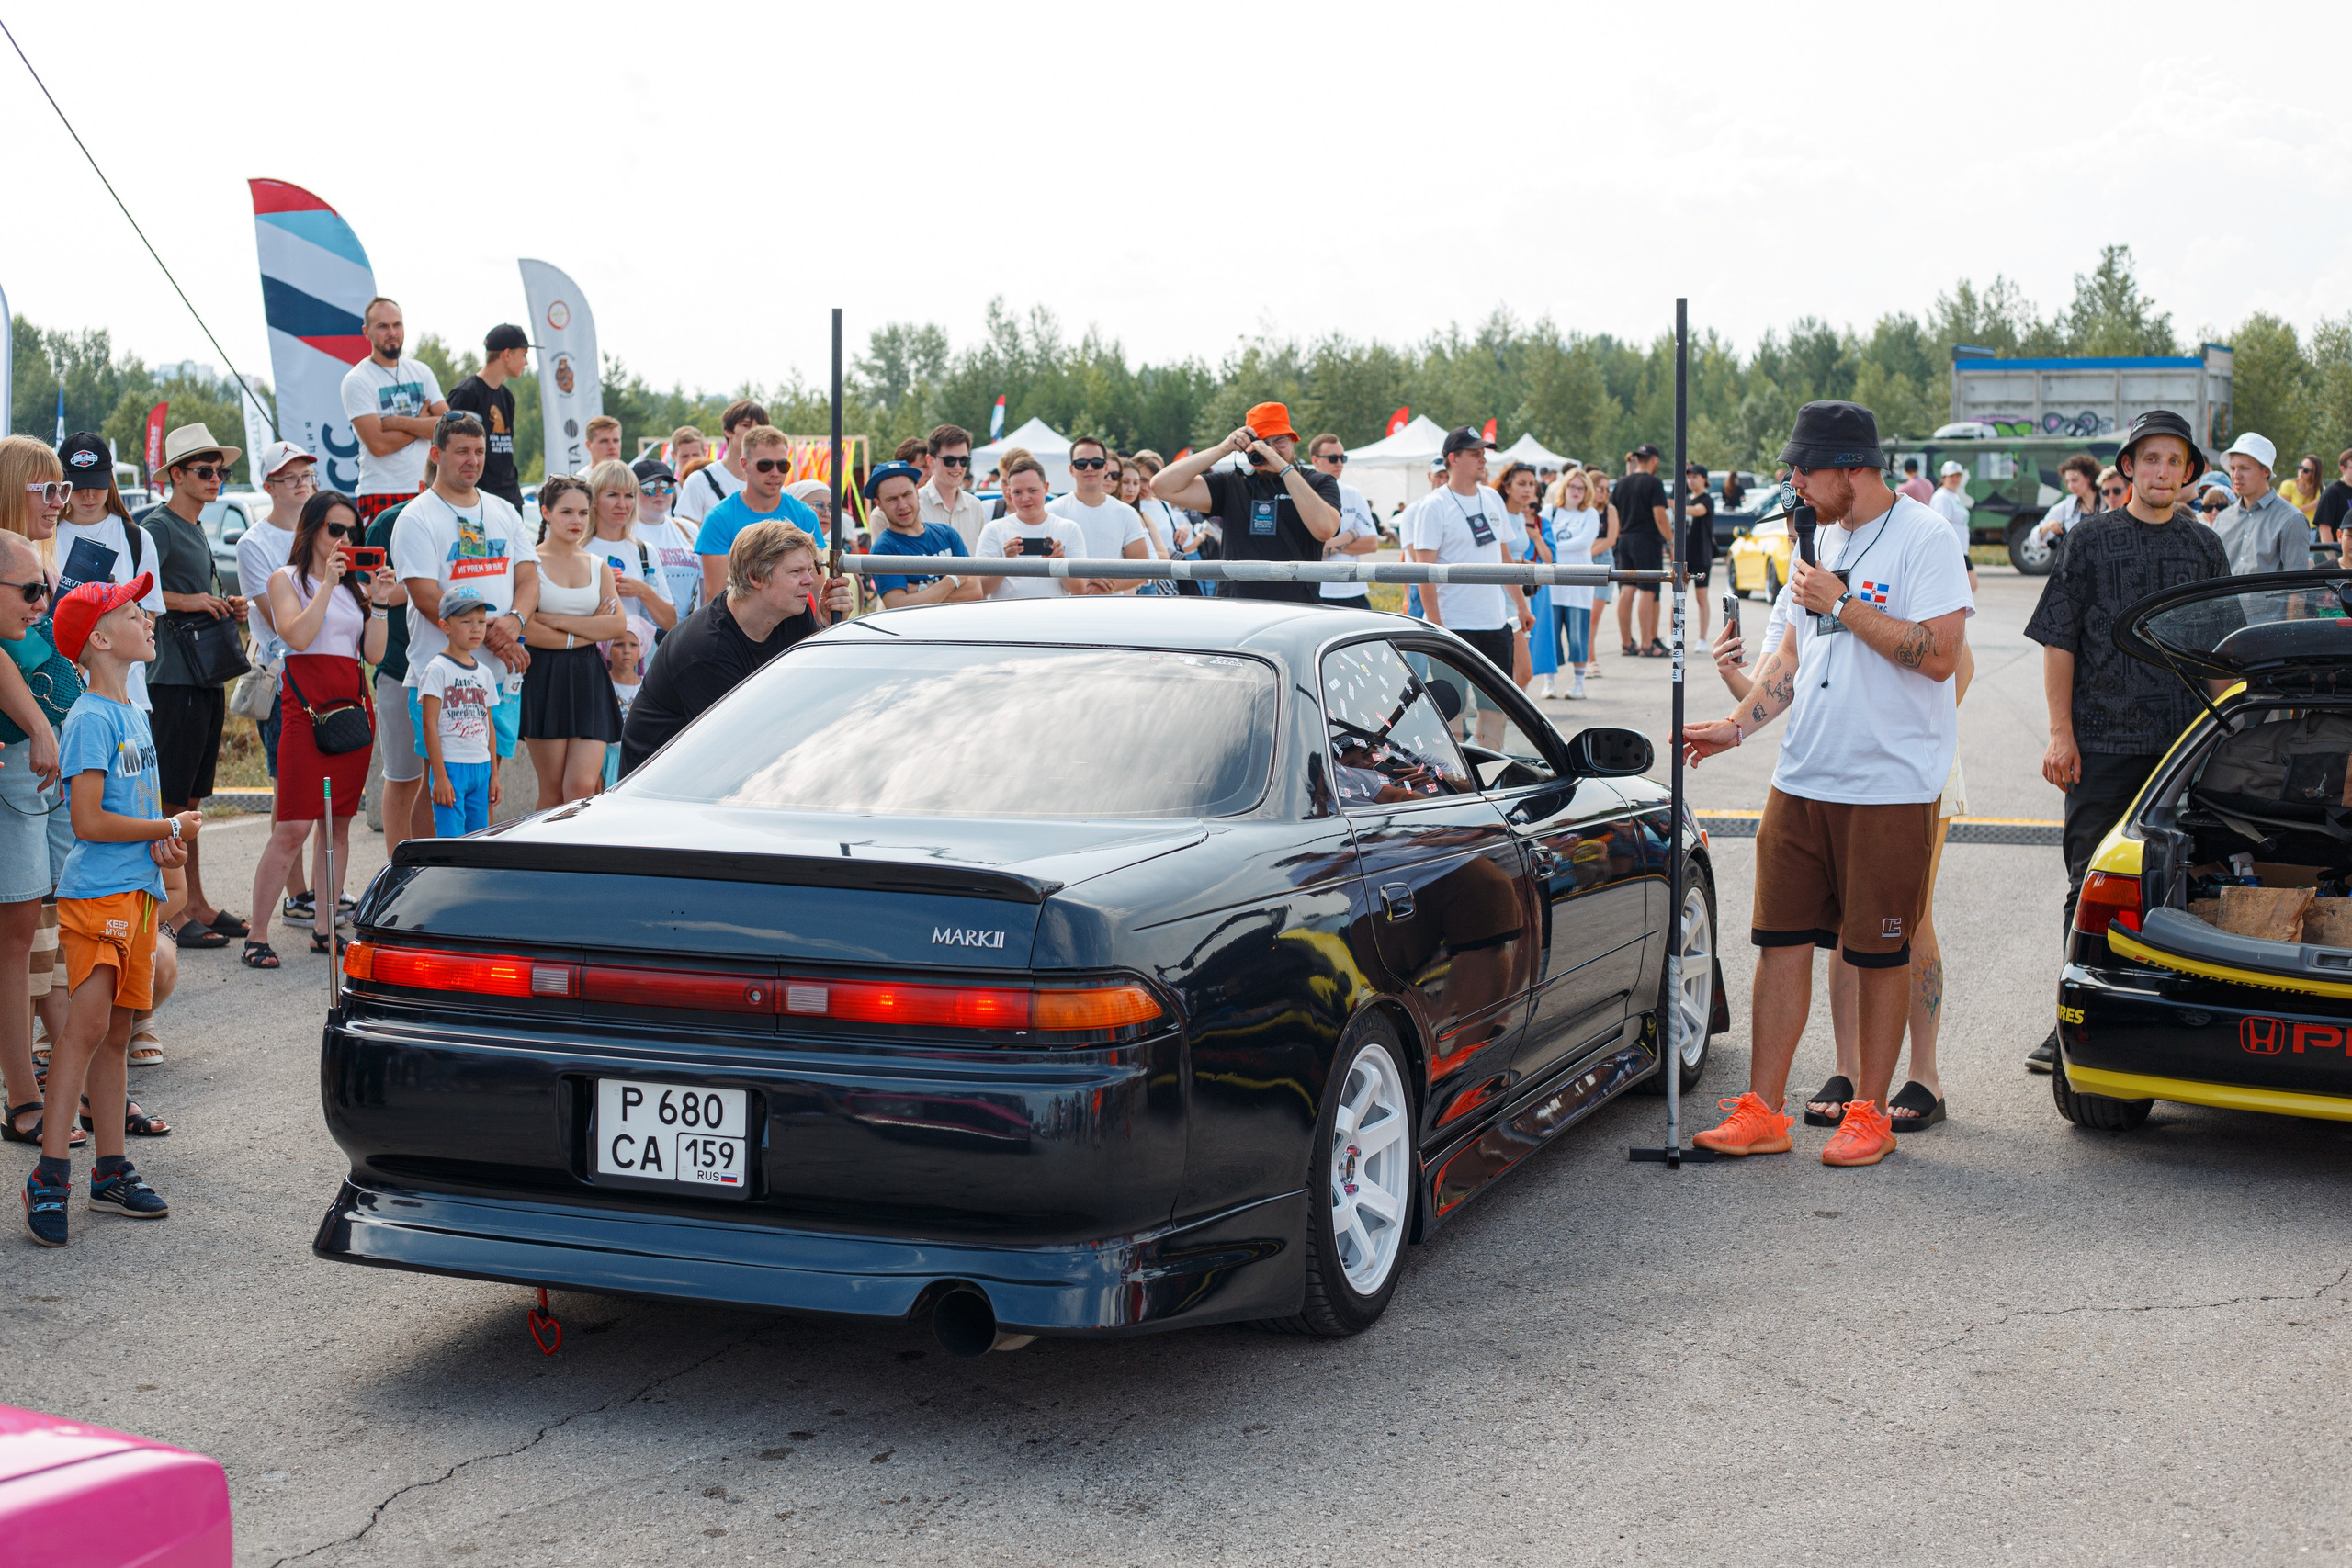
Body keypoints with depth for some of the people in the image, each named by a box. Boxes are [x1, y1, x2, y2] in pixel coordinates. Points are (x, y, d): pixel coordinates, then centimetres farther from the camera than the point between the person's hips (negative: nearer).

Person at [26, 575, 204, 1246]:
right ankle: (49, 1177, -13)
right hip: (96, 893, -9)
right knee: (88, 1026, -14)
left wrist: (164, 845, 1)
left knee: (115, 1033, 11)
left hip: (139, 890, 9)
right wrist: (172, 829, -7)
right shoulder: (91, 719, -11)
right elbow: (88, 821, -18)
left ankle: (111, 1172, 16)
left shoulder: (132, 713, 16)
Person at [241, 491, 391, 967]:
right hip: (305, 704, -5)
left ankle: (324, 929, 13)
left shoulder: (355, 584, 18)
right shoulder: (286, 579, 5)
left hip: (353, 704, 5)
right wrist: (327, 584, -12)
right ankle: (257, 936, -5)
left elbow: (374, 654, 10)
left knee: (338, 823, 6)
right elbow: (297, 634, -13)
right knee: (291, 828, -11)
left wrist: (379, 603, 0)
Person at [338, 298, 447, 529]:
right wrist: (421, 424, -1)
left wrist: (398, 422, -10)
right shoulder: (356, 380, -3)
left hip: (426, 490, 4)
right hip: (381, 494, -4)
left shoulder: (421, 372, 12)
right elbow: (378, 444, -14)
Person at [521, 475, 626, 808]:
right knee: (553, 792, -1)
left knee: (584, 786, -9)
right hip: (545, 677, -4)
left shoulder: (598, 565, 14)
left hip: (589, 678, 4)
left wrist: (556, 621, -8)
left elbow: (617, 623, 0)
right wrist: (587, 631, -8)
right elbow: (526, 629, -13)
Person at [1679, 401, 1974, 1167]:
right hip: (1802, 779, 7)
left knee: (1880, 953, 3)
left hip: (1889, 786, -7)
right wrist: (1737, 725, 5)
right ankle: (1762, 1110, 11)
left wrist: (1843, 604, -17)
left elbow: (1939, 654, -20)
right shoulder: (1818, 541, 14)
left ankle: (1869, 1113, 14)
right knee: (1781, 939, 5)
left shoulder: (1923, 537, -10)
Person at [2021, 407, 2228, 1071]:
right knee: (2091, 885, 1)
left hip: (2188, 744, 2)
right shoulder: (2091, 539, 3)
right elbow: (2059, 643, 2)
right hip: (2102, 743, -2)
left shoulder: (2206, 548, 11)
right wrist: (2060, 734, -5)